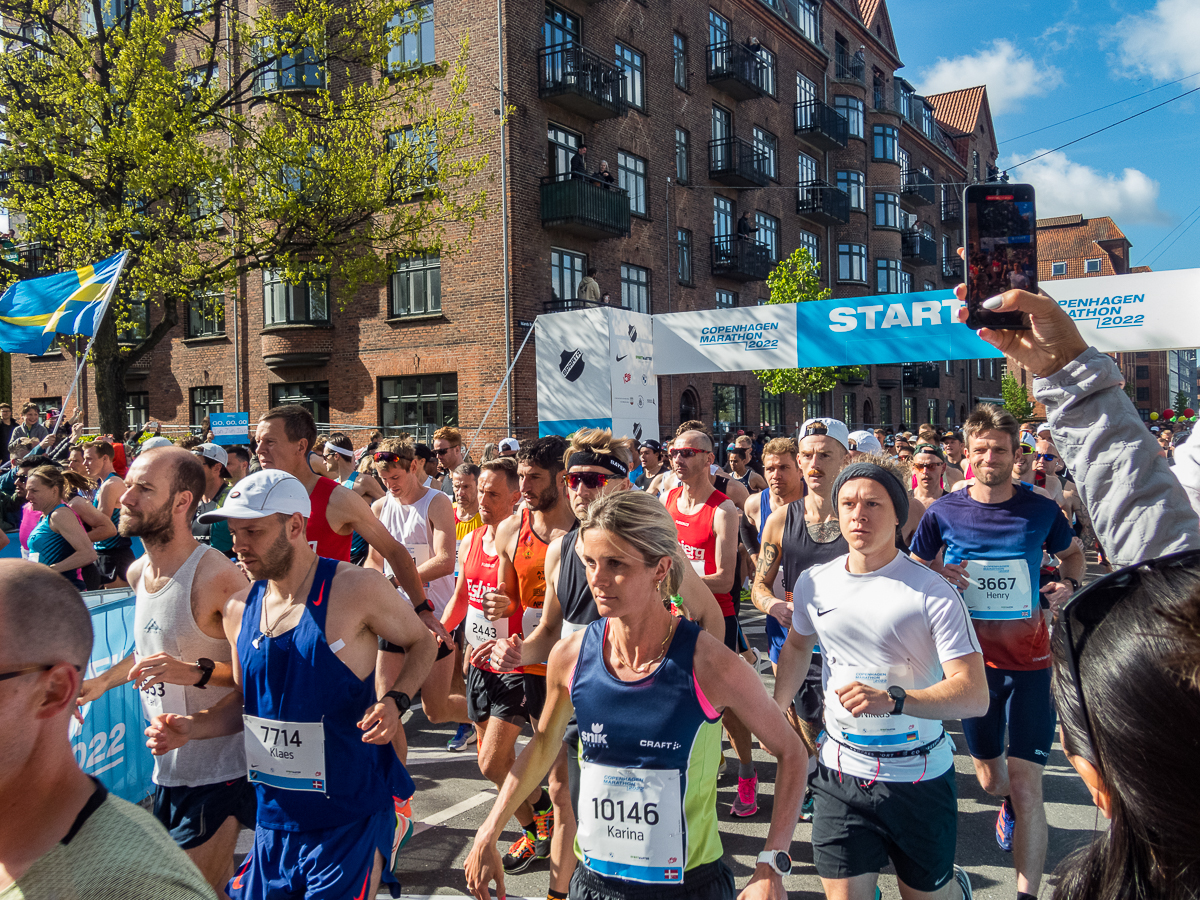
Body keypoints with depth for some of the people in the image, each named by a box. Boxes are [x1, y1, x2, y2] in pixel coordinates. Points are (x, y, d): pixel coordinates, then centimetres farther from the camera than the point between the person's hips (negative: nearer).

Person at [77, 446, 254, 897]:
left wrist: (197, 672, -32)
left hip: (217, 773, -8)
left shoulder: (218, 577, -22)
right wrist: (104, 681, 18)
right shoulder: (138, 573, 5)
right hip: (167, 769, 8)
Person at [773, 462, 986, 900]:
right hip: (841, 770, 3)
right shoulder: (813, 583, -1)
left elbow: (975, 695, -21)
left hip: (919, 776, -3)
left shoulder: (932, 592, -15)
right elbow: (797, 646, 20)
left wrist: (892, 699, -34)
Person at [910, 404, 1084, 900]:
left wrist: (1069, 584, -4)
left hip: (1029, 659, -1)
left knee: (1025, 786, -7)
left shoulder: (1041, 509, -5)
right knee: (990, 779, 18)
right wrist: (936, 574, -14)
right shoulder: (943, 513, -5)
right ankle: (1009, 805, 55)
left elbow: (1071, 551, 15)